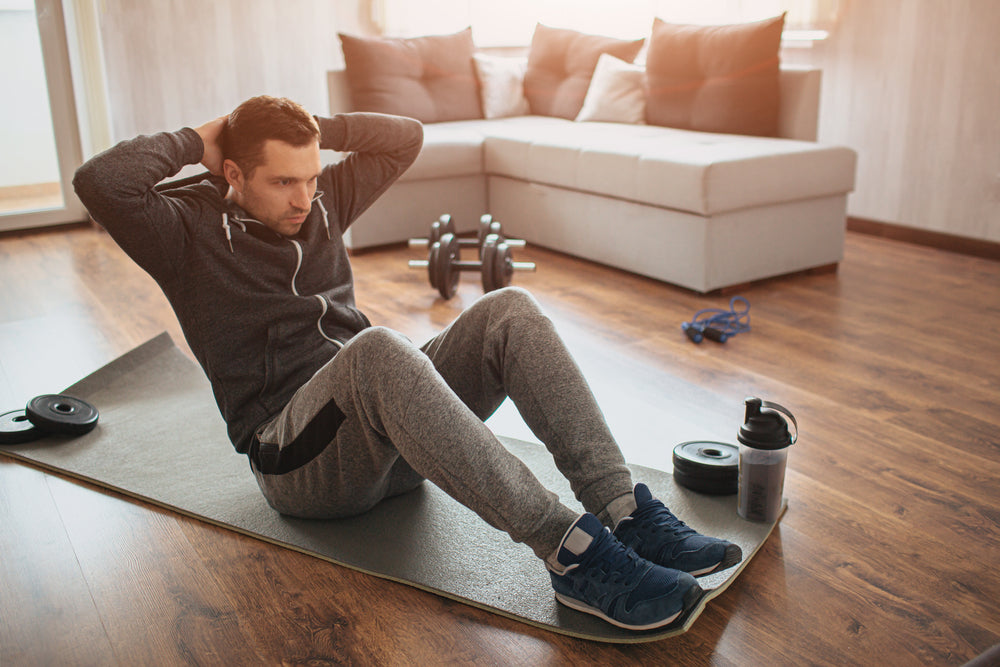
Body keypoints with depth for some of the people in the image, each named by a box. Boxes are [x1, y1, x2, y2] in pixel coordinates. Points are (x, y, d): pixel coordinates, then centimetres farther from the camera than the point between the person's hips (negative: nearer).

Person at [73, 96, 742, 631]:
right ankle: (571, 552, -43)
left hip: (393, 437, 6)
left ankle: (627, 513, -27)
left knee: (509, 310, -17)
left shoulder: (321, 200, 17)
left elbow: (406, 137, 20)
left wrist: (314, 128, 10)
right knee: (378, 348, -40)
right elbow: (99, 182, -19)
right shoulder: (188, 229, 1)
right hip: (297, 458, -6)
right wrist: (197, 139, -5)